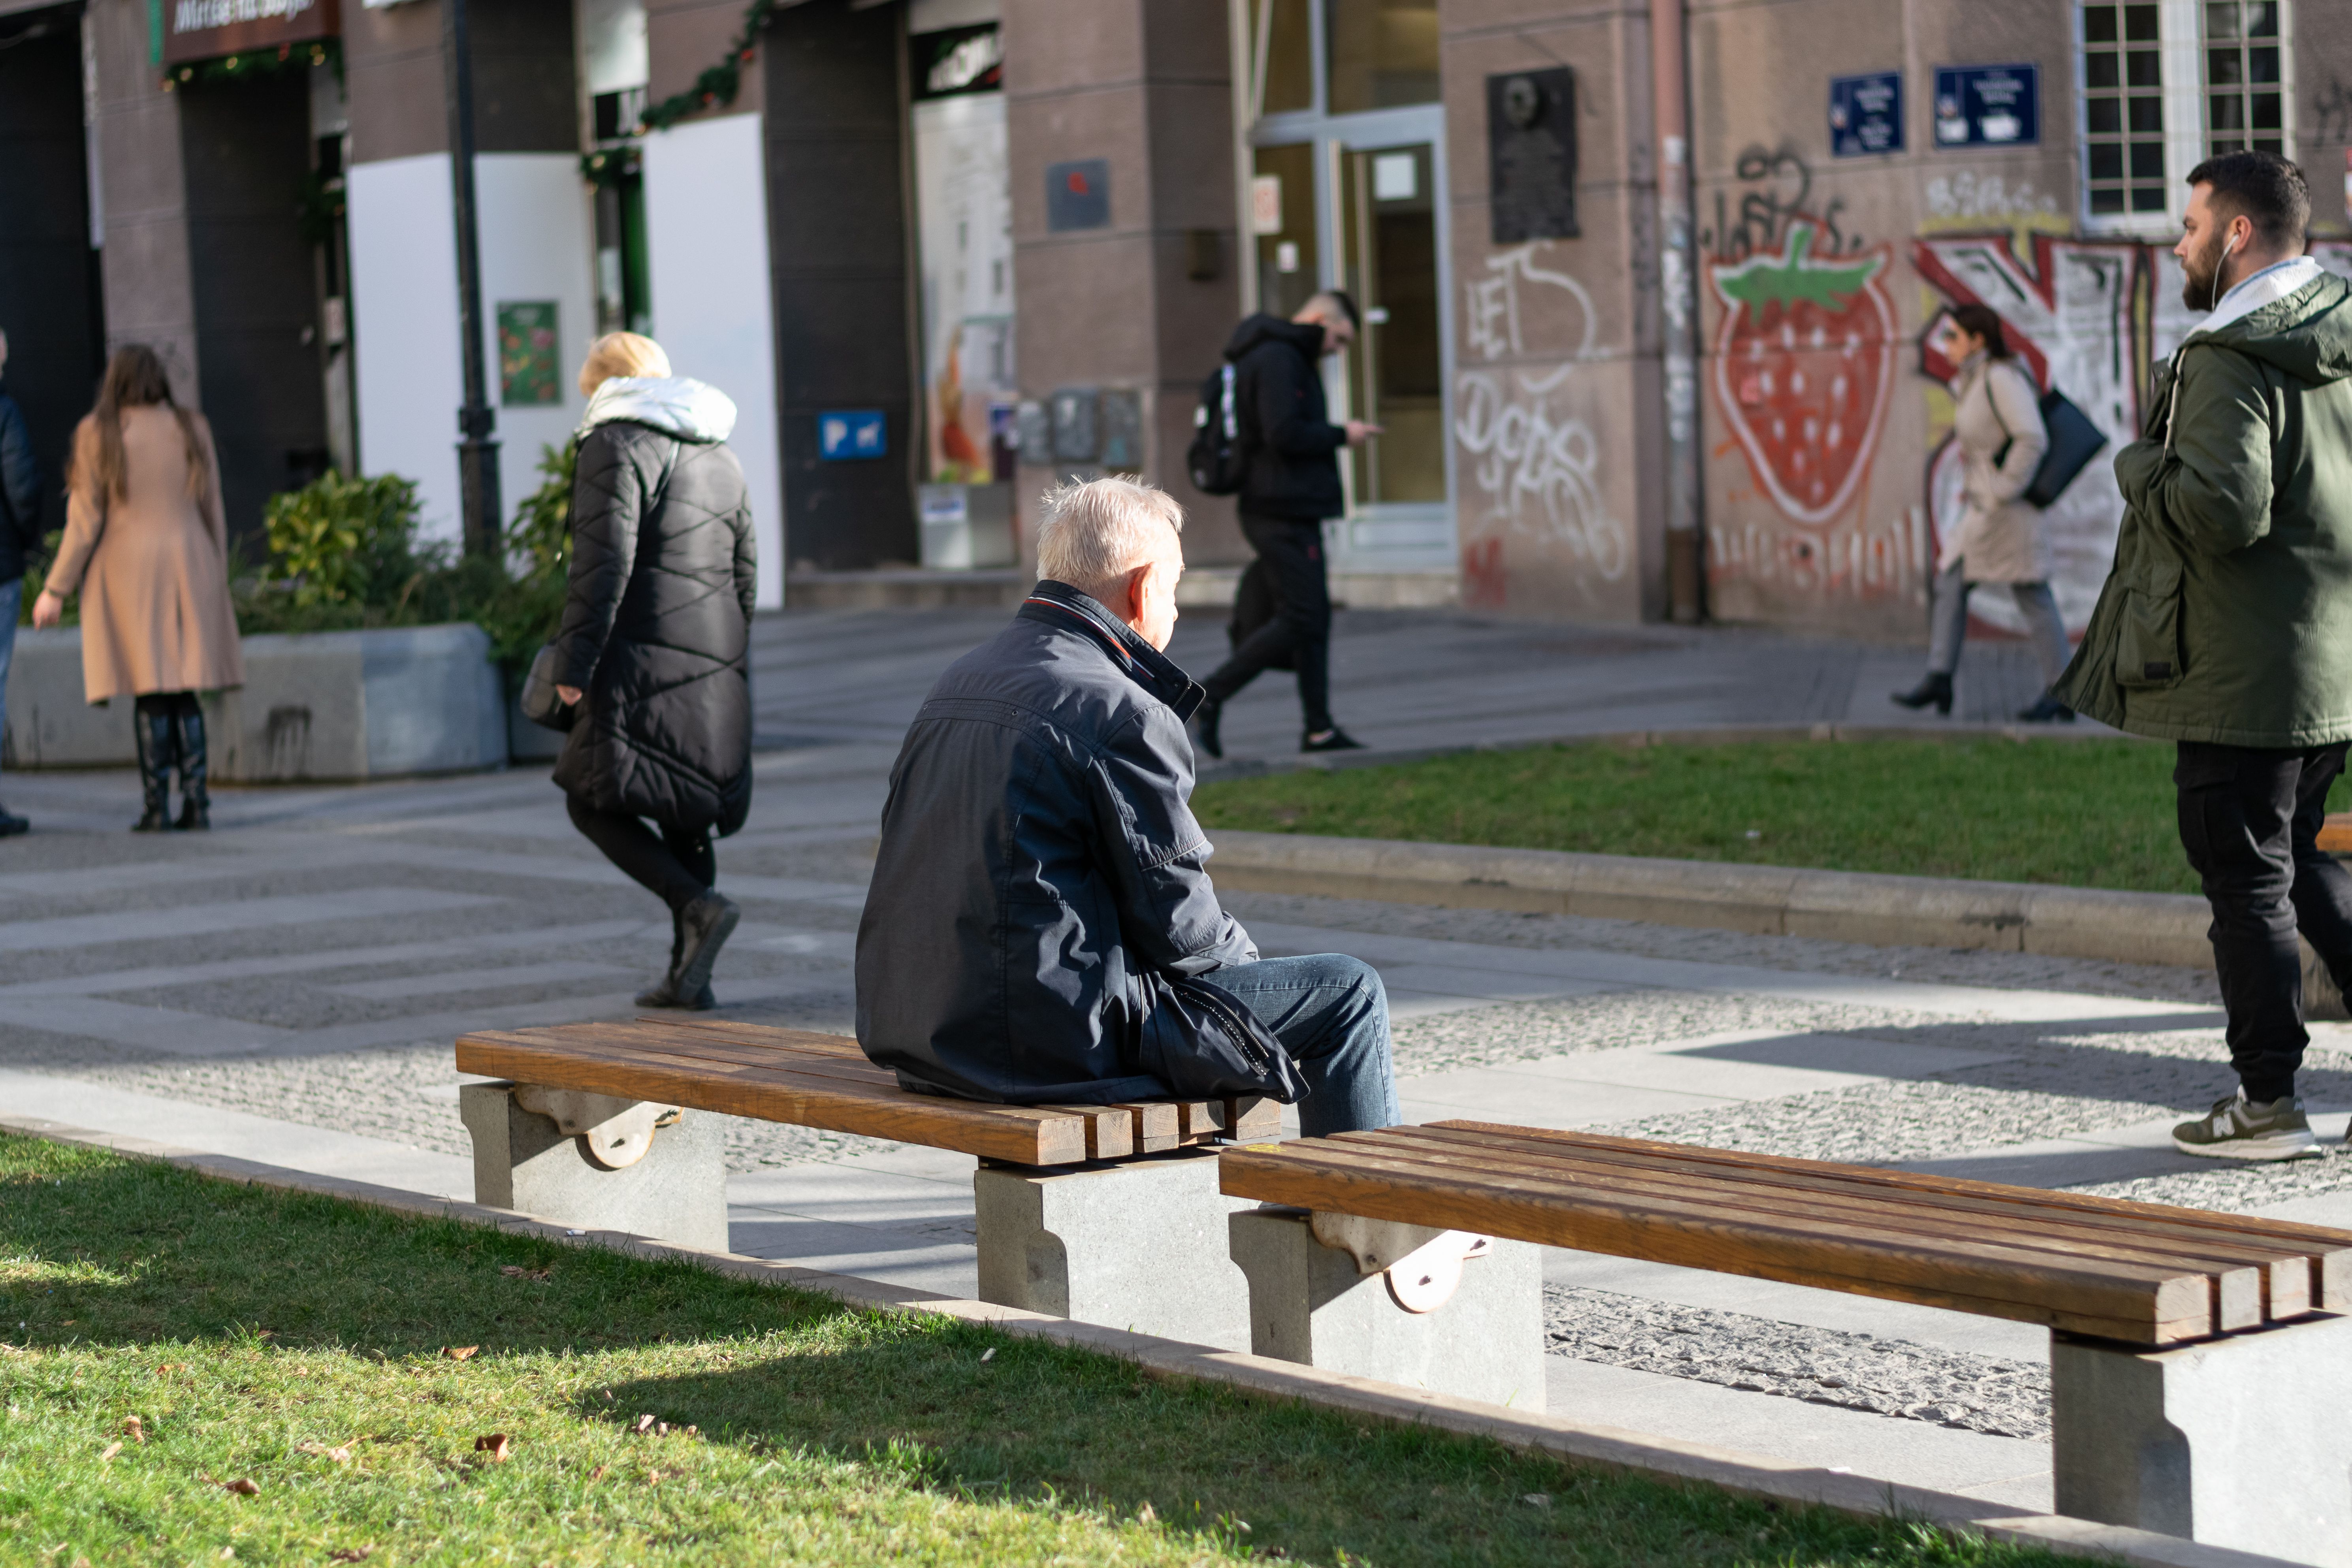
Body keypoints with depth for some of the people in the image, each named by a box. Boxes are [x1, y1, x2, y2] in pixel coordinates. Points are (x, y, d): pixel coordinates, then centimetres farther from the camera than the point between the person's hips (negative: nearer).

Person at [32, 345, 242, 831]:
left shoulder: (99, 434, -5)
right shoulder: (191, 430, 4)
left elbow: (85, 521, -7)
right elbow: (212, 511, 5)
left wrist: (56, 590, -1)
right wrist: (218, 586, 13)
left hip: (128, 573, -2)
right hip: (189, 571, 2)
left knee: (150, 694, -1)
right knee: (185, 693, 7)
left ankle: (157, 807, -5)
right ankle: (196, 803, -1)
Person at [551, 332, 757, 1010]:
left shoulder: (617, 444, -6)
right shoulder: (720, 456, 19)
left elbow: (603, 561, -15)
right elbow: (744, 576, 20)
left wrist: (574, 660, -14)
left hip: (645, 662, -8)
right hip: (716, 671, 8)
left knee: (593, 802, 0)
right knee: (683, 815, 13)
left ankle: (698, 905, -17)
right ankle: (688, 975, 11)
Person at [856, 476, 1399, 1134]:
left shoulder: (961, 679, 11)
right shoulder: (1119, 711, -16)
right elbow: (1180, 926, -12)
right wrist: (1248, 958, 10)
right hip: (1055, 1042, -9)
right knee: (1349, 993, 4)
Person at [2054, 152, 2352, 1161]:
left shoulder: (2228, 364, -18)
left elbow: (2223, 510, -28)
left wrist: (2141, 465, -11)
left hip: (2245, 678, -8)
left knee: (2246, 877, 1)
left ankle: (2269, 1104, 7)